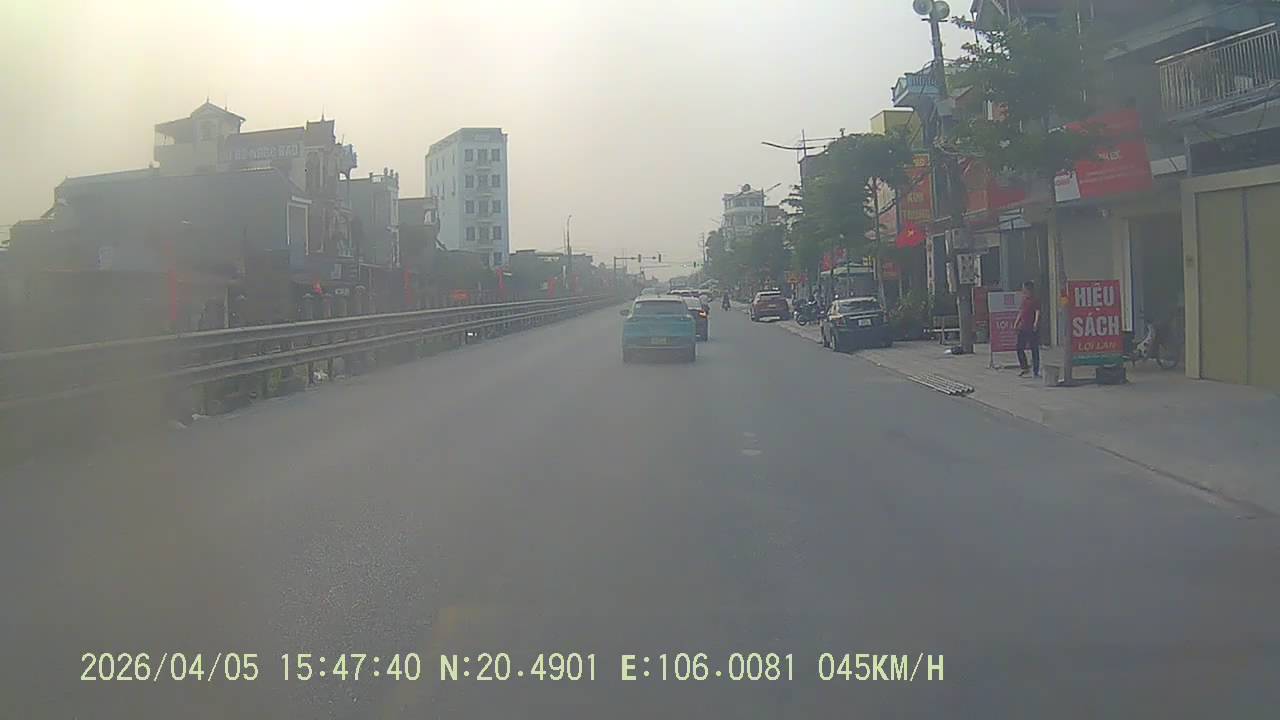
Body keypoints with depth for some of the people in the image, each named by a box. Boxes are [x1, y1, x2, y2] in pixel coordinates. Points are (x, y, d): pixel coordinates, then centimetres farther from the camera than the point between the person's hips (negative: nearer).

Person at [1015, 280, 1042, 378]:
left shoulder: (1035, 301, -7)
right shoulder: (1024, 300, 15)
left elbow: (1037, 312, -17)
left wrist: (1036, 322, -31)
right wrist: (1016, 323, 19)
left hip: (1032, 329, -7)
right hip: (1022, 328, 7)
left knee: (1034, 350, -1)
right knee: (1019, 348, 6)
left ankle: (1036, 371, 5)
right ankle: (1025, 368, 20)